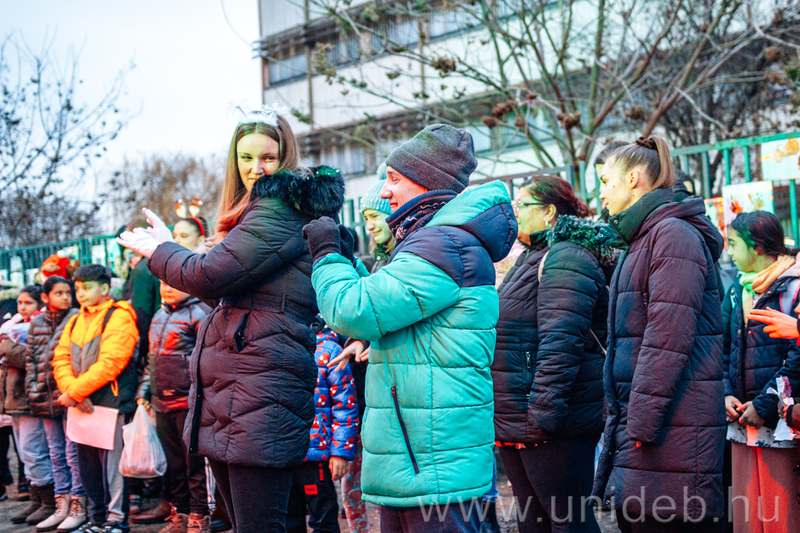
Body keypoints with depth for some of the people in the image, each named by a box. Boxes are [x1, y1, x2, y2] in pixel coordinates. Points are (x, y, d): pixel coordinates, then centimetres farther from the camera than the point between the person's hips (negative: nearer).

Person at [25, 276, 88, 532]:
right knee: (56, 455, 12)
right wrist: (32, 389, 5)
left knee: (74, 454, -2)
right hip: (45, 400, 6)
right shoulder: (36, 323, 13)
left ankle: (79, 507, 6)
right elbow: (30, 359, 16)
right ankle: (62, 506, 20)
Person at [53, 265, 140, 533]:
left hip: (110, 401, -7)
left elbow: (110, 363, -17)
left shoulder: (119, 317, -8)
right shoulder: (75, 322, 16)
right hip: (81, 404, 7)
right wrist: (72, 391, -11)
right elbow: (61, 359, 7)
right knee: (87, 463, 13)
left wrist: (74, 391, -15)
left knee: (111, 461, -3)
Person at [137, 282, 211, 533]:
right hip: (162, 403, 8)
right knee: (173, 463, 14)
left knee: (194, 463, 0)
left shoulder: (199, 313, -8)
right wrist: (144, 389, 18)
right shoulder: (159, 316, 17)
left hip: (189, 402, -8)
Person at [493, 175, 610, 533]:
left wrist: (543, 412, -26)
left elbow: (561, 343, -23)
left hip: (553, 426, -10)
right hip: (516, 423, 10)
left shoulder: (565, 258, -13)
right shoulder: (533, 258, 20)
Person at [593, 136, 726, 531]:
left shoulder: (673, 234, -11)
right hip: (637, 417, 10)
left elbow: (669, 338, -19)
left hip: (671, 422, -10)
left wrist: (642, 423, -20)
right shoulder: (643, 240, 21)